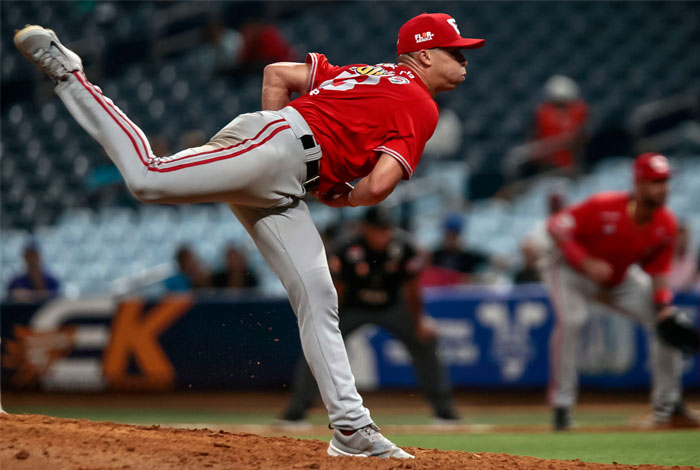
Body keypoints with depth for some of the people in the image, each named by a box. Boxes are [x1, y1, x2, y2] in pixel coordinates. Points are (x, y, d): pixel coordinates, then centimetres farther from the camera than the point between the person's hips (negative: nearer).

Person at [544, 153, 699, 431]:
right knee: (570, 320, -32)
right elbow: (557, 226, -27)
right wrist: (586, 262, -37)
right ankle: (561, 405, -21)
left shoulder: (666, 224, -16)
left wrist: (662, 303, -22)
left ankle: (667, 407, 6)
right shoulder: (604, 207, -32)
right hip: (573, 272, -5)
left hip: (621, 280, 5)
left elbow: (658, 271, -5)